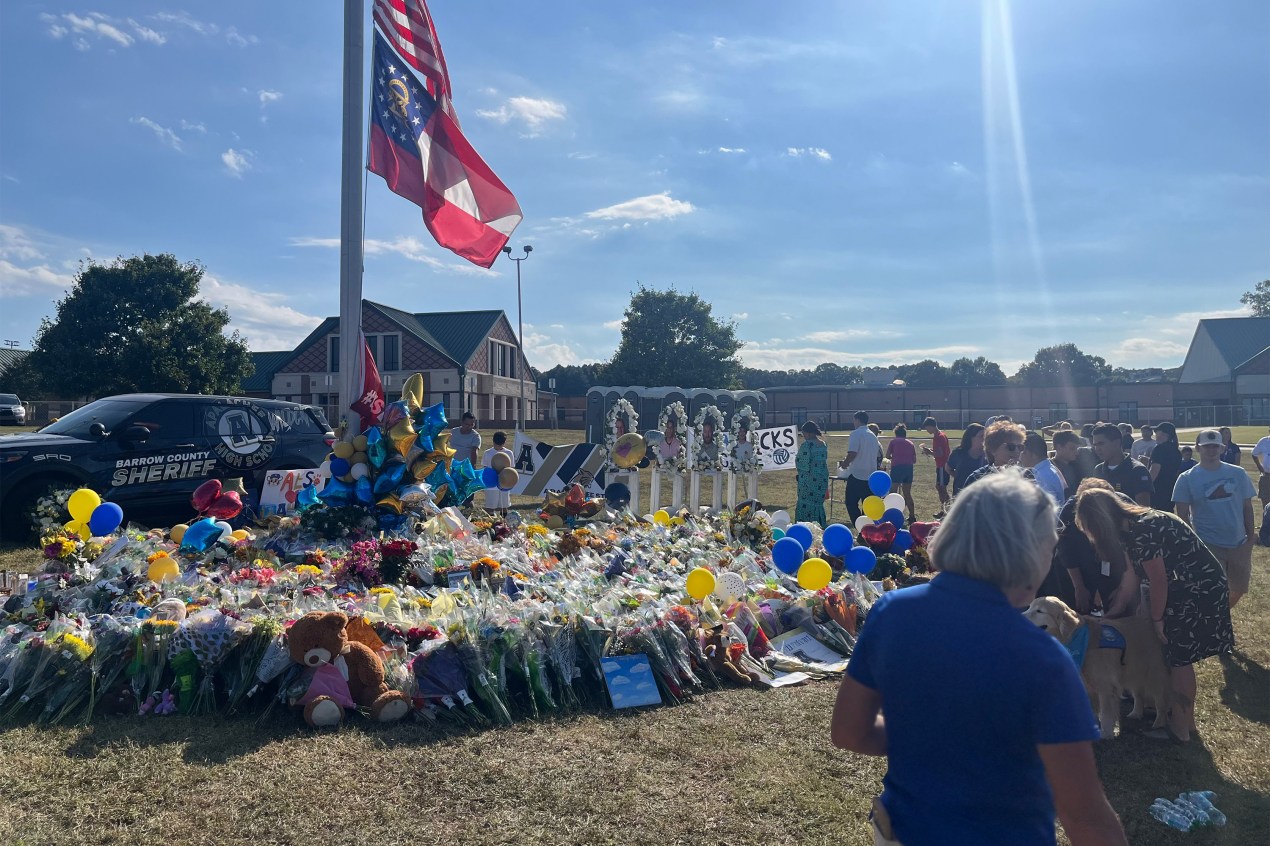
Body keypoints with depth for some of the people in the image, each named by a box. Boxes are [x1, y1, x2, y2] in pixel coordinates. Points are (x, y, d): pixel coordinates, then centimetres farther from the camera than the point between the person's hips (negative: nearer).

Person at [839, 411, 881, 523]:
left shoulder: (856, 434, -10)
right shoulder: (873, 436, 13)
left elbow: (852, 453, -20)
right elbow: (878, 456, 19)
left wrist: (845, 463, -2)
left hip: (856, 475, -7)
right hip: (871, 475, 7)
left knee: (851, 504, 2)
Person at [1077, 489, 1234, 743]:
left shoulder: (1141, 531, -27)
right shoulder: (1131, 526, 3)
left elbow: (1158, 581, -20)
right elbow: (1134, 573, 9)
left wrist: (1157, 619, -7)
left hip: (1200, 590, -9)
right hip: (1189, 588, 9)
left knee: (1179, 657, 1)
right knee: (1178, 655, 16)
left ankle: (1180, 726, 13)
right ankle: (1184, 716, 29)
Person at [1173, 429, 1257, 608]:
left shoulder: (1238, 474, 2)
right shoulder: (1187, 479, -7)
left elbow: (1247, 507, 8)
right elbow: (1183, 515, -6)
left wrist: (1250, 537, 6)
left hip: (1239, 544, 4)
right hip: (1208, 546, -4)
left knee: (1239, 588, 13)